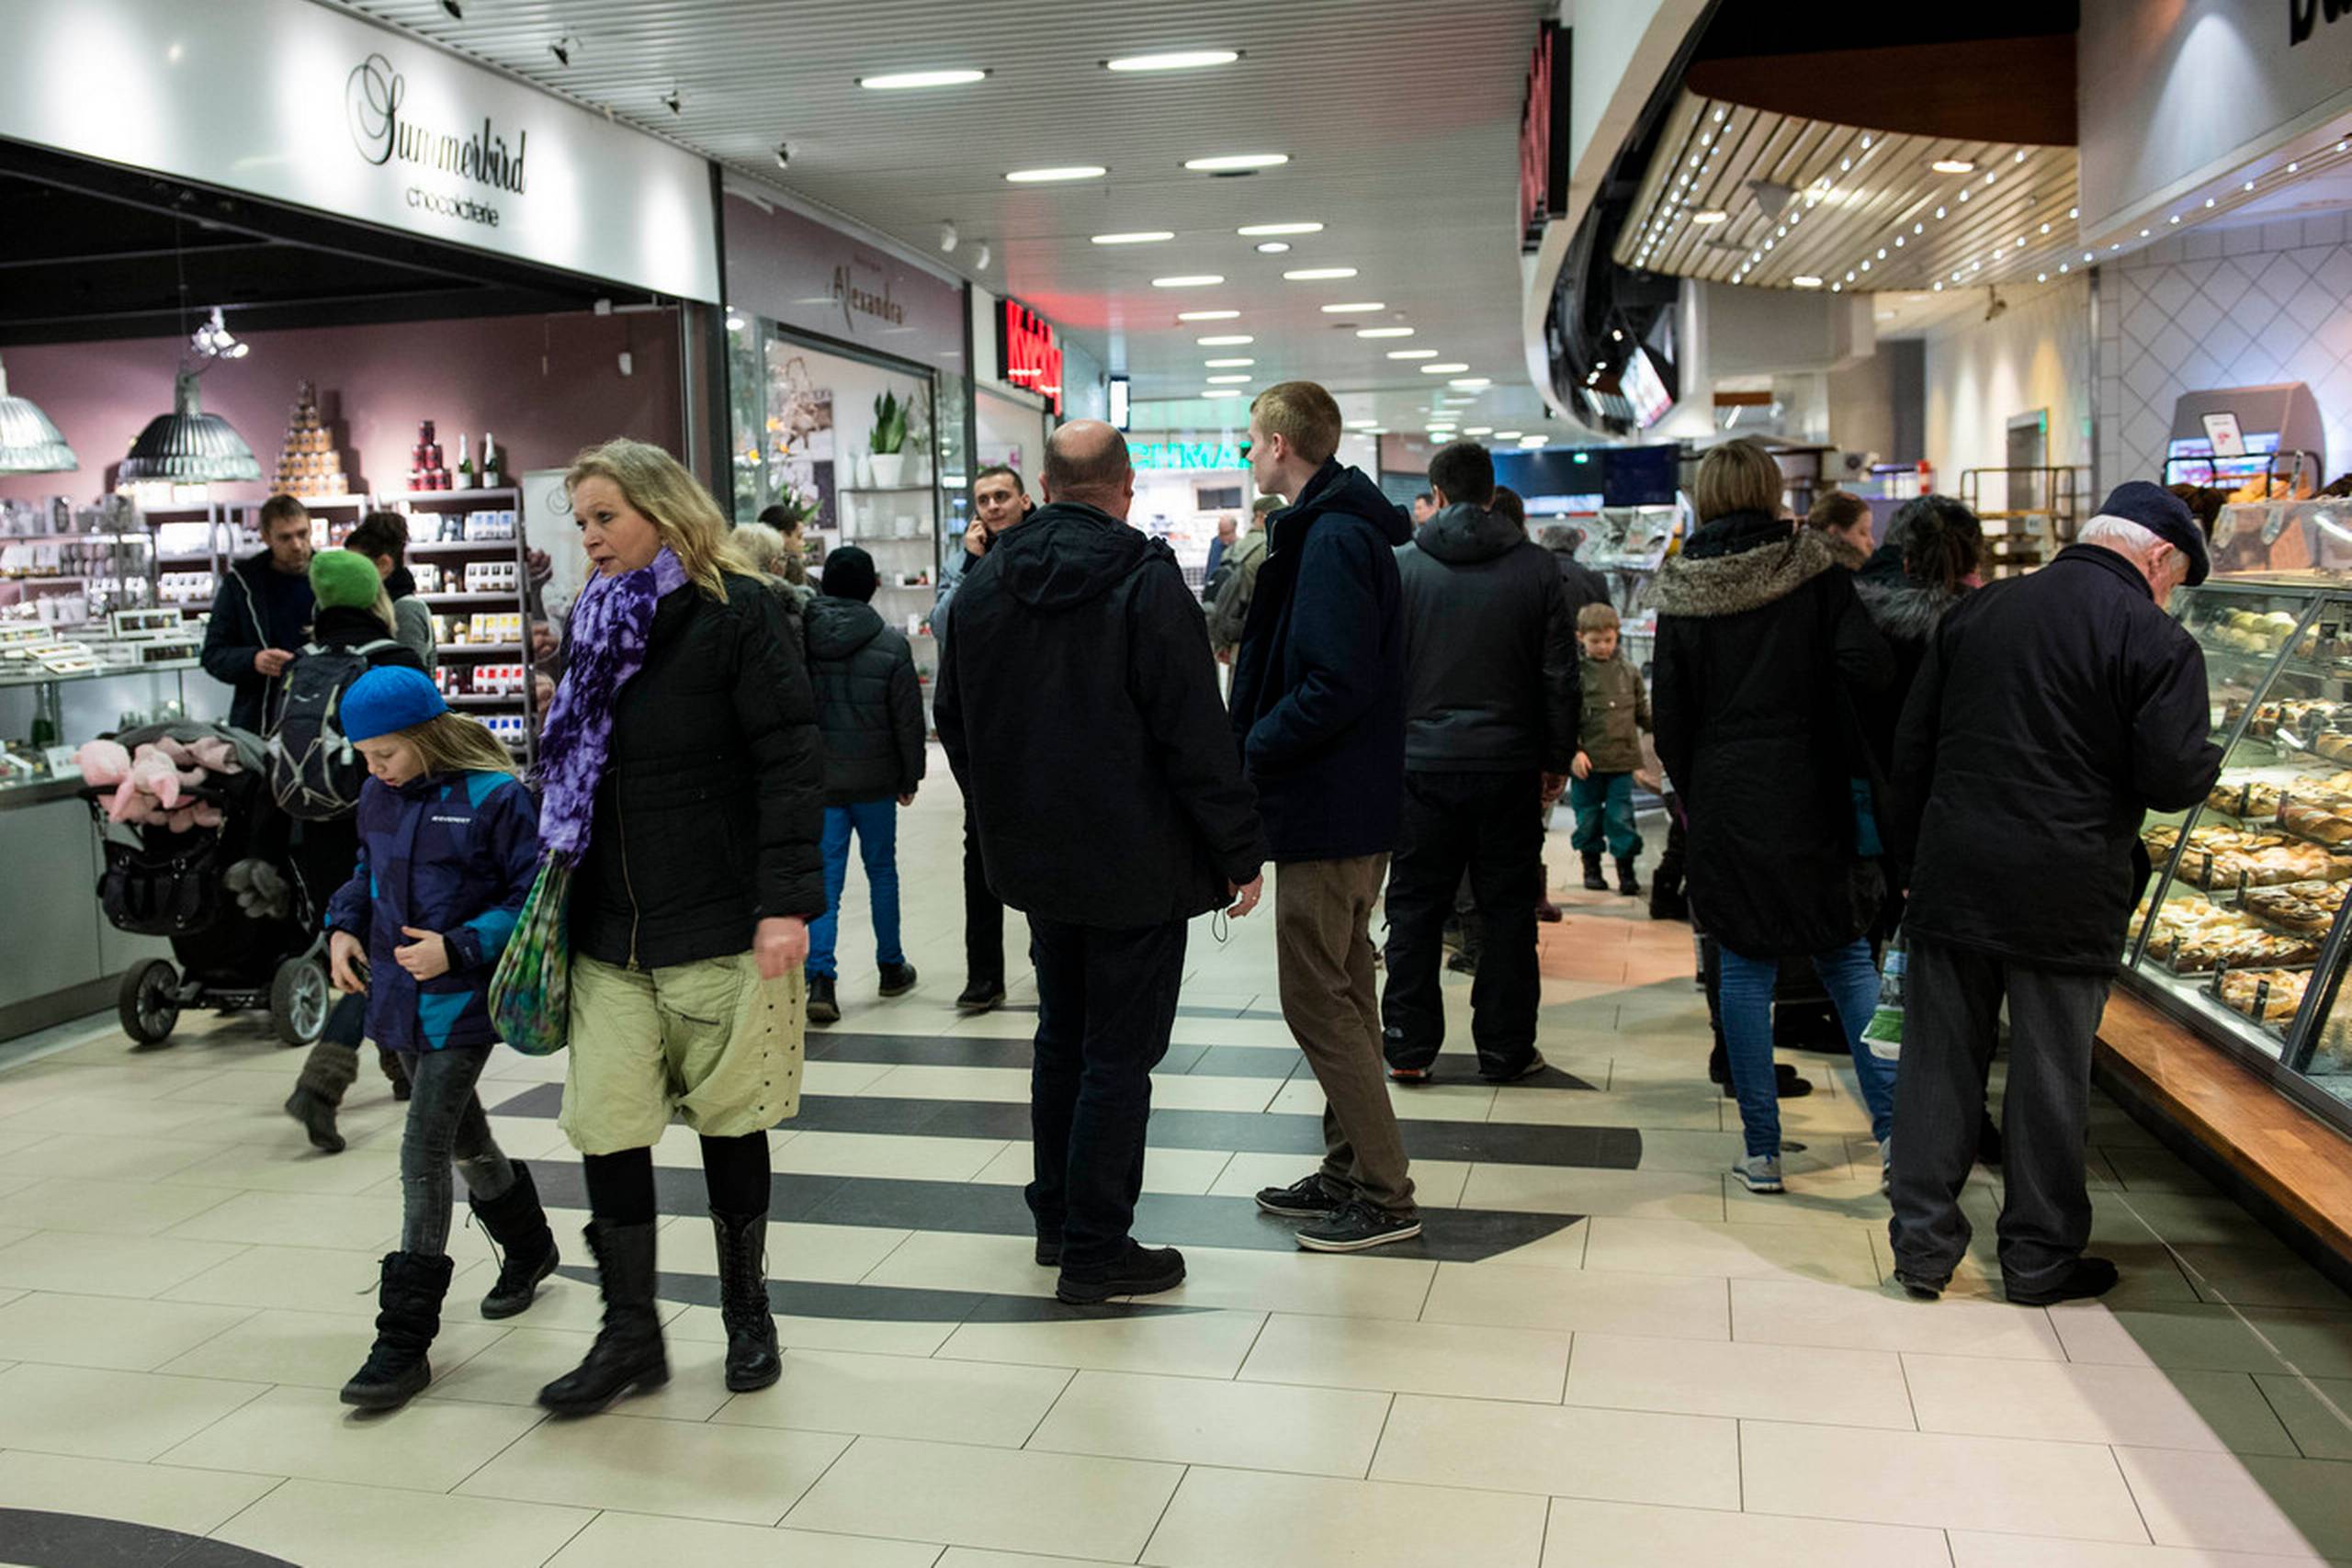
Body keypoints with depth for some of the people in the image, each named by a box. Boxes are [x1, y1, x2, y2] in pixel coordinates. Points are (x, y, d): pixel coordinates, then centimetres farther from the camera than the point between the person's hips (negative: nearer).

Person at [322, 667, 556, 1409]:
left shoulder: (494, 796, -16)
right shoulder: (378, 796, 5)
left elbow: (532, 896, -14)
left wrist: (459, 947, -23)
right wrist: (343, 926, 4)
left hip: (463, 1002, -8)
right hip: (401, 996, 8)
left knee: (423, 1157, -10)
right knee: (462, 1137, 22)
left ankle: (404, 1341, -3)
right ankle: (528, 1248, 47)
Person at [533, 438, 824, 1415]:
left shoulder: (734, 613, -7)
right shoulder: (591, 623, 12)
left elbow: (791, 760, -12)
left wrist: (787, 899, -19)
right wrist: (554, 888, 16)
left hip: (721, 925, -5)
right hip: (608, 932, 5)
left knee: (728, 1122, 8)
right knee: (605, 1129, 2)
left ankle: (748, 1313, 26)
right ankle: (629, 1333, 16)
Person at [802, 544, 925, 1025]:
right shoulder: (891, 645, -8)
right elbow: (908, 719, -4)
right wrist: (910, 777, 7)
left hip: (818, 781, 1)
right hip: (874, 781, -1)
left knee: (825, 877, 2)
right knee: (882, 870, 13)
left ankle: (820, 978, -10)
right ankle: (892, 967, 25)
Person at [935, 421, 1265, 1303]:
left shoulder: (985, 584, 4)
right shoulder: (1147, 583, -15)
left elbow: (954, 719, 13)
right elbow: (1196, 735, -17)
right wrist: (1238, 851, -9)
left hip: (1035, 858, 6)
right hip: (1135, 862, -6)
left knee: (1062, 1034, 20)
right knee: (1119, 1050, 2)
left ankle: (1057, 1219, 30)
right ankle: (1095, 1250, 8)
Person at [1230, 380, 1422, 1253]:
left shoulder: (1333, 540, -18)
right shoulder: (1329, 530, 15)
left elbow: (1336, 687, -26)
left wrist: (1248, 749, -17)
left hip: (1328, 811, -11)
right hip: (1346, 804, 11)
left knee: (1317, 1001, -4)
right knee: (1339, 994, 16)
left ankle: (1385, 1195, 4)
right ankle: (1348, 1172, 28)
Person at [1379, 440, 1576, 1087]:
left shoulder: (1402, 566, -1)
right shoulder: (1535, 567, 0)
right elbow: (1560, 674, 1)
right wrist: (1557, 759, 9)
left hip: (1423, 763, 0)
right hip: (1510, 765, 0)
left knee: (1415, 908, 8)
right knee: (1508, 910, 9)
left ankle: (1408, 1046, 12)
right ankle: (1505, 1049, 14)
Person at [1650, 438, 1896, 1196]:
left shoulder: (1682, 591, 0)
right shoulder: (1811, 571, -3)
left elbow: (1669, 715, 1)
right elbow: (1868, 665, -15)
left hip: (1723, 799, 1)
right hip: (1810, 793, 0)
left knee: (1744, 969, 6)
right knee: (1846, 957, 11)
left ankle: (1761, 1150, 9)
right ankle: (1894, 1124, 8)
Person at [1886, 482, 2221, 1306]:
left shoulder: (1974, 612, 9)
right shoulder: (2157, 641, -7)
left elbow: (1911, 745, 10)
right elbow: (2172, 778, -12)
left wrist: (1912, 854, 16)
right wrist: (2209, 760, 11)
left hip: (1953, 879, 4)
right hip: (2066, 897, -4)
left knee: (1939, 1063, 10)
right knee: (2050, 1077, 8)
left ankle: (1923, 1244, 17)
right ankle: (2039, 1258, 21)